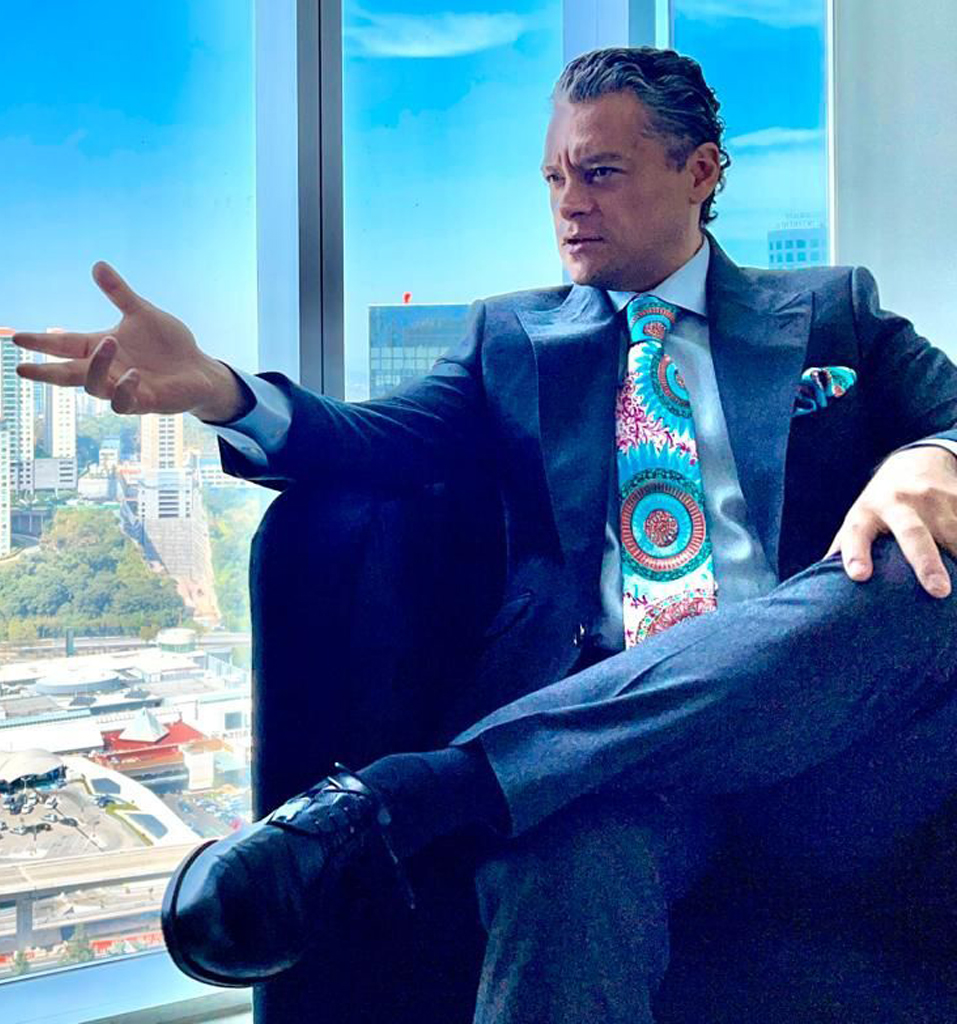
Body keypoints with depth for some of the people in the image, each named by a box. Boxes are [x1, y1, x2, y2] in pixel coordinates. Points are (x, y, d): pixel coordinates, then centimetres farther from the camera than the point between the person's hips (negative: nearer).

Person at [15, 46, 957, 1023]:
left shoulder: (835, 311, 21)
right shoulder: (512, 335, 22)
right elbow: (381, 442, 6)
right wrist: (211, 387, -14)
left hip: (816, 682, 4)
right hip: (591, 704, -3)